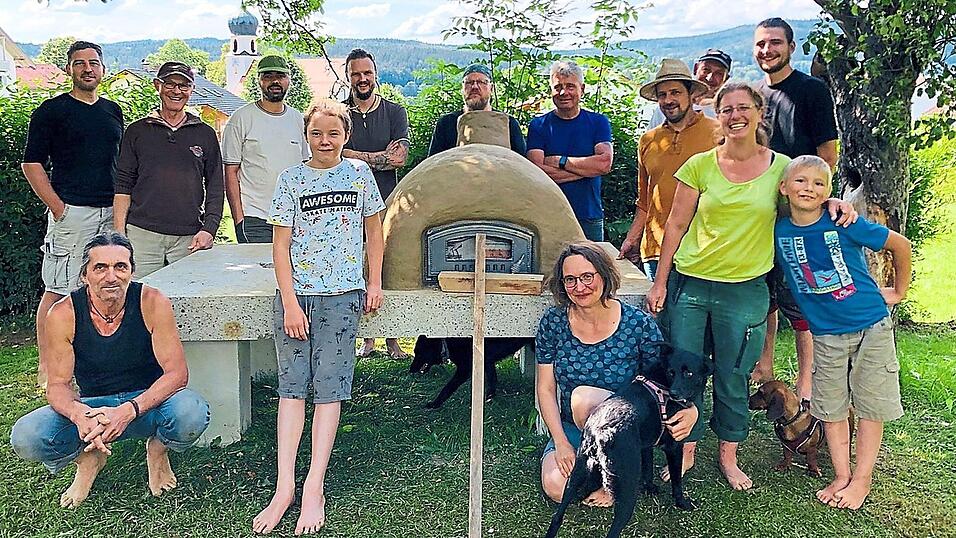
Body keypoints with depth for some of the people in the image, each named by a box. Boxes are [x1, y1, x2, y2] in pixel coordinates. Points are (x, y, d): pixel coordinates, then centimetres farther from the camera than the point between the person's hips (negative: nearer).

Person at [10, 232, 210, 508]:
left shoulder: (152, 303, -16)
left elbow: (176, 373, -18)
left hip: (147, 403, -1)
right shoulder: (63, 314, -12)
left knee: (191, 412, -35)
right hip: (92, 406, 2)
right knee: (25, 437, -25)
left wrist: (129, 410, -35)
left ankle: (157, 451, 4)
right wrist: (79, 415, -34)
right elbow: (58, 384, -9)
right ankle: (88, 458, 10)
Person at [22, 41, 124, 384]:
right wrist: (58, 208, -12)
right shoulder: (52, 110, 0)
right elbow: (32, 164, -4)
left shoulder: (113, 110, 16)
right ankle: (46, 367, 4)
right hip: (72, 212, -6)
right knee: (58, 290, -4)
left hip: (112, 212, 6)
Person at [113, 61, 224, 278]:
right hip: (142, 235, 0)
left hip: (189, 239, 1)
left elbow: (215, 188, 12)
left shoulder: (205, 134, 13)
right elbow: (123, 186, 9)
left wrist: (209, 229, -1)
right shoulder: (137, 131, 11)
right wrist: (119, 235, -1)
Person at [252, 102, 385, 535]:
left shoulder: (359, 174, 8)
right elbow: (281, 244, 1)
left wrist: (374, 284, 5)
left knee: (329, 387, -4)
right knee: (292, 385, -4)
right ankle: (284, 488, -3)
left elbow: (374, 231, 15)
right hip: (295, 293, 1)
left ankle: (314, 488, -2)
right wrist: (290, 303, -7)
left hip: (342, 294, 0)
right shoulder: (292, 179, 5)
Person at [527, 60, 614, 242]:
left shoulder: (598, 122, 9)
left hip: (590, 218, 1)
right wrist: (588, 168, -8)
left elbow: (605, 163, -8)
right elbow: (537, 172, -10)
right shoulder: (539, 125, 5)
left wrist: (559, 161, -7)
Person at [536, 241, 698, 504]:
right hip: (571, 429, 3)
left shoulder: (638, 324, -14)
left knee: (583, 396, -33)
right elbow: (545, 388, -2)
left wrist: (690, 410, -27)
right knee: (556, 488, -25)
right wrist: (561, 443, -11)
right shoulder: (553, 322, -7)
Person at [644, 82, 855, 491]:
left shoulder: (781, 166, 2)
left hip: (745, 290, 0)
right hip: (689, 284, 0)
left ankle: (728, 456, 29)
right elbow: (676, 225, 3)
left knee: (733, 377, 10)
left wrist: (833, 204, -7)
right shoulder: (700, 165, 0)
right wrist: (660, 282, 1)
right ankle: (686, 453, 25)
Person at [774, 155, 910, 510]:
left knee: (870, 406, 6)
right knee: (831, 408, 9)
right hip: (826, 334, 3)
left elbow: (901, 245, -5)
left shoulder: (844, 224, -16)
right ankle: (841, 477, 23)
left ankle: (862, 480, 19)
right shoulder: (779, 232, -6)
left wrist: (898, 292, 4)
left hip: (871, 325, -3)